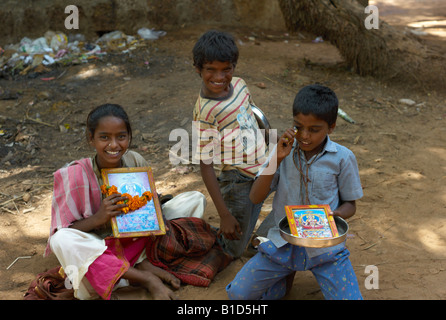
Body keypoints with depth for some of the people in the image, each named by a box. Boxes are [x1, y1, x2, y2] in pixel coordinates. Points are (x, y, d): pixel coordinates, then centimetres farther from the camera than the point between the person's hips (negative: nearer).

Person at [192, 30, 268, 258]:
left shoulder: (238, 84, -4)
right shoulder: (205, 111, -25)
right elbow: (205, 165, -23)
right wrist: (224, 215, -23)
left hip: (262, 172, 7)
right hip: (239, 182, -7)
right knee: (234, 250, 5)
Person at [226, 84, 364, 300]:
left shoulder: (342, 158, -5)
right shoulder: (284, 150, -1)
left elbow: (350, 204, 5)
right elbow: (256, 197, -6)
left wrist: (337, 214, -19)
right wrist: (276, 159, -18)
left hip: (325, 244, -1)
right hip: (283, 240, 2)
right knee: (237, 293, -10)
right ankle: (286, 275, 15)